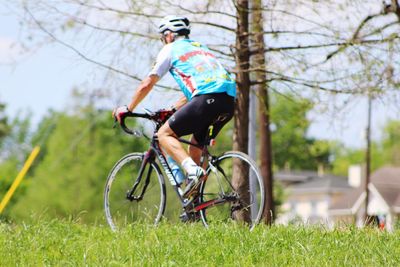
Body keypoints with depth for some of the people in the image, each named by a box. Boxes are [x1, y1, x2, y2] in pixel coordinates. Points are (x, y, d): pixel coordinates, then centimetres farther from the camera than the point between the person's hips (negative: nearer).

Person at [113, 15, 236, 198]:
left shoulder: (171, 49, 14)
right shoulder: (200, 47, 35)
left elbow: (147, 84, 15)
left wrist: (127, 109, 26)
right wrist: (172, 110, 47)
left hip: (208, 100, -7)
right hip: (229, 102, 7)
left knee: (164, 134, 2)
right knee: (197, 144, 23)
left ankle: (193, 169, -22)